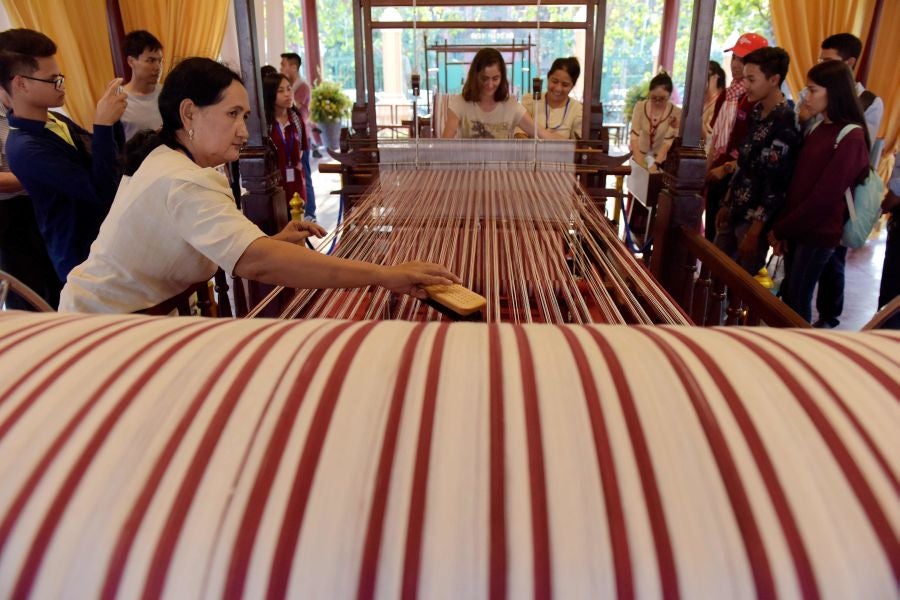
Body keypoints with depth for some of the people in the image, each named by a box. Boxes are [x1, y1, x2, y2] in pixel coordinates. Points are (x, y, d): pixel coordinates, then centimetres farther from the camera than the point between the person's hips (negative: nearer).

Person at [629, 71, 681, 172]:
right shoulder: (640, 106, -12)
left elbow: (668, 142, -20)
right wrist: (639, 162, -31)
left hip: (659, 159, -1)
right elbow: (634, 135, -19)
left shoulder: (676, 112, -15)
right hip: (639, 154, 1)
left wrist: (655, 164, -33)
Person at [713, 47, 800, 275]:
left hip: (755, 219, -8)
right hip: (735, 211, 8)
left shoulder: (784, 125, -18)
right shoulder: (756, 112, 7)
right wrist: (727, 204, 15)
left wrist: (755, 231, -19)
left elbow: (776, 185, -19)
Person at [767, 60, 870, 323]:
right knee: (788, 293, 14)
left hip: (818, 233, -7)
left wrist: (780, 228, -11)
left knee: (798, 299, 3)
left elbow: (824, 197, -18)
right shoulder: (817, 129, 10)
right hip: (796, 229, 7)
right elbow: (797, 183, 6)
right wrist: (783, 227, -1)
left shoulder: (851, 139, -15)